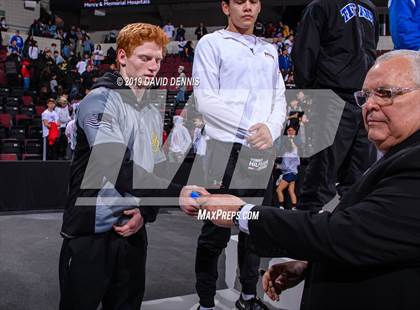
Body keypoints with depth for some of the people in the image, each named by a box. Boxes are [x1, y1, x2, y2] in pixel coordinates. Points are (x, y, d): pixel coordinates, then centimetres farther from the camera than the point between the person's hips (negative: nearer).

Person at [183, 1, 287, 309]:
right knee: (216, 232, -1)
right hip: (228, 149, -6)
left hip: (264, 151, 6)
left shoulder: (269, 50, 18)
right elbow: (205, 99, -9)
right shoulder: (211, 44, 0)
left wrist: (271, 129, -7)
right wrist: (249, 128, -13)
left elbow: (280, 98, 13)